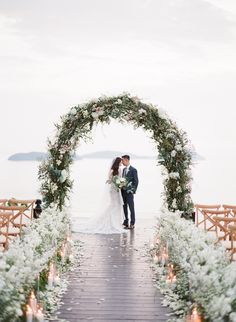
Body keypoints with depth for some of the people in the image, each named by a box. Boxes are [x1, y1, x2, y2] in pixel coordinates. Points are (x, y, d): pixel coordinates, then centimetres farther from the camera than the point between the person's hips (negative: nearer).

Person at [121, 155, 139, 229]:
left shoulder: (133, 170, -8)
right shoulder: (124, 169, 14)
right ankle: (126, 222, 19)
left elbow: (136, 181, -9)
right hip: (123, 191, 7)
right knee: (124, 207, 11)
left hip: (129, 192, -7)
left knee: (131, 207, -2)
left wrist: (133, 190, -12)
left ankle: (132, 224, 3)